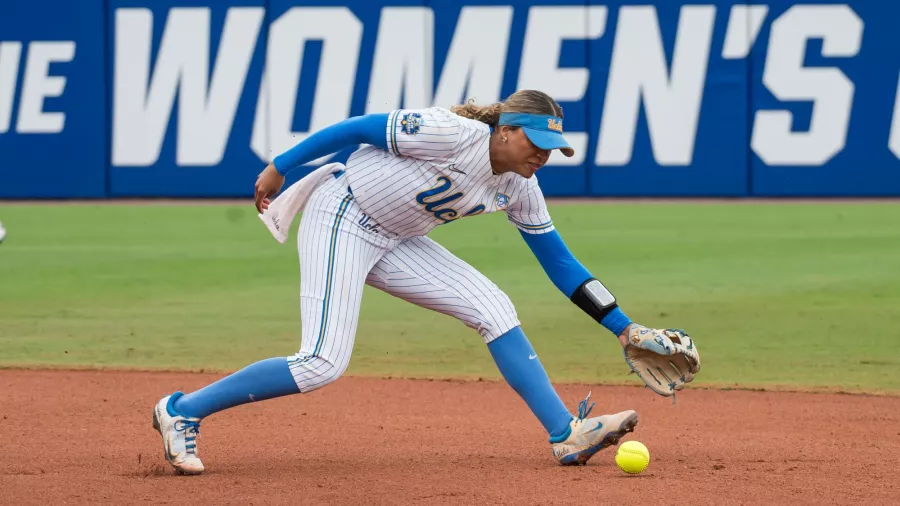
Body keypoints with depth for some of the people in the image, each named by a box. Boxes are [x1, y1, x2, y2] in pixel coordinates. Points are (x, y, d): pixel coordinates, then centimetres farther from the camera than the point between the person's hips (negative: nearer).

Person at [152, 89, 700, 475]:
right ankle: (183, 410, -8)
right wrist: (279, 169, -14)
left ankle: (567, 435, -4)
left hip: (394, 242, 8)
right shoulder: (455, 135, -25)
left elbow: (560, 263, 7)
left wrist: (625, 328, 4)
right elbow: (359, 128, -19)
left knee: (493, 309, -5)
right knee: (323, 364, -19)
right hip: (341, 218, -8)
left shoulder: (518, 189, 0)